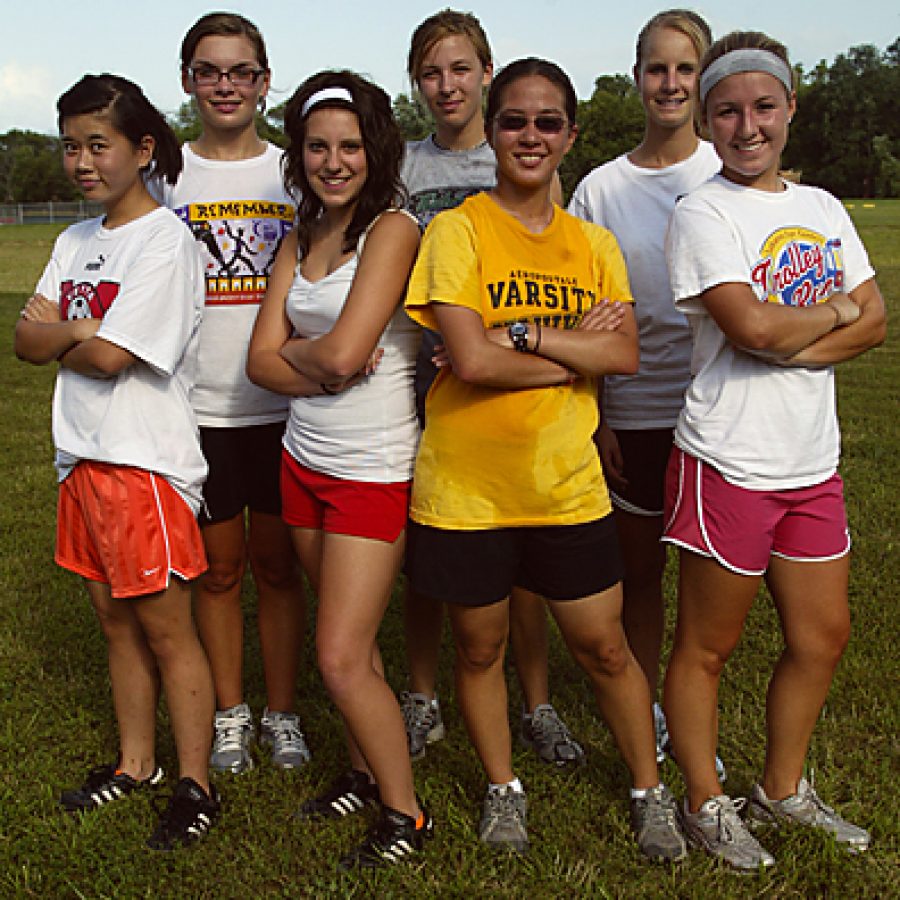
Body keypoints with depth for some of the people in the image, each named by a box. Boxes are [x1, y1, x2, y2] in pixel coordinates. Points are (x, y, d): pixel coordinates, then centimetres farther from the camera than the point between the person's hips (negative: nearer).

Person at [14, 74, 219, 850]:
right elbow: (27, 339, 4)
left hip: (147, 460, -8)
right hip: (85, 457, 8)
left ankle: (195, 785, 13)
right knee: (115, 618, 16)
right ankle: (136, 764, 31)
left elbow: (109, 357, -18)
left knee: (165, 626, 0)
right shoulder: (76, 241, 14)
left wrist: (60, 340, -1)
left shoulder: (164, 240, -11)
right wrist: (84, 330, -13)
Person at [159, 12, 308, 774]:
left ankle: (283, 714, 23)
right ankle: (230, 715, 26)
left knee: (278, 567, 8)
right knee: (218, 568, 10)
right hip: (197, 406, 1)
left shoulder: (293, 174, 5)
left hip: (281, 405, 0)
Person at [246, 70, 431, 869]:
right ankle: (365, 774, 33)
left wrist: (297, 351, -3)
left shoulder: (393, 230, -12)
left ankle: (406, 814, 13)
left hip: (374, 468, -7)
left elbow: (343, 352, -23)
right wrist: (323, 369, -15)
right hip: (306, 459, 7)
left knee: (342, 659, -5)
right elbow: (263, 361, 2)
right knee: (350, 643, 16)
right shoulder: (302, 239, 10)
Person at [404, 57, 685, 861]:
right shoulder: (457, 230, -7)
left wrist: (521, 333, -18)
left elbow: (626, 354, -8)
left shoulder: (593, 242, 6)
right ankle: (504, 788, 37)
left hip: (567, 485, 3)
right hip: (466, 488, -2)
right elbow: (470, 360, -20)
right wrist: (576, 348, -11)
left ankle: (651, 790, 33)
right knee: (480, 647, 14)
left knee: (604, 648, 12)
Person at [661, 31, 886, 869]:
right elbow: (752, 328, -22)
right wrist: (835, 311, -4)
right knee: (707, 647, 5)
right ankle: (705, 803, 25)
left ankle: (782, 789, 35)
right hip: (729, 463, -7)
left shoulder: (821, 207, 12)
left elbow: (874, 322, 4)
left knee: (822, 635, 15)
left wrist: (790, 345, -13)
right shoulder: (702, 213, -10)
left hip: (813, 462, 7)